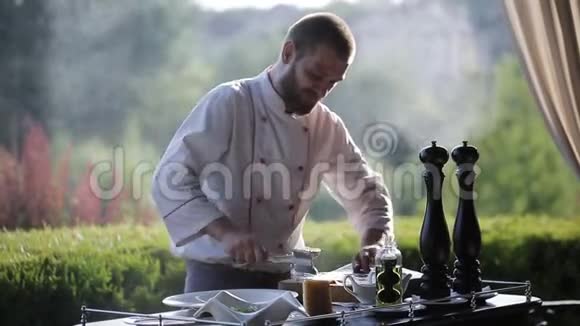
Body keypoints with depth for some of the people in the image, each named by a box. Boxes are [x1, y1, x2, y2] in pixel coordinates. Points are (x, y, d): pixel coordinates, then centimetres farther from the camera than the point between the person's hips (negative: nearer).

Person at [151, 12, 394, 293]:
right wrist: (226, 233, -28)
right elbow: (170, 180, -15)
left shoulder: (328, 127, 5)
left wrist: (372, 246, -5)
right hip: (218, 277, -5)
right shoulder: (229, 103, -10)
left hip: (285, 279, 5)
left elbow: (369, 195, 15)